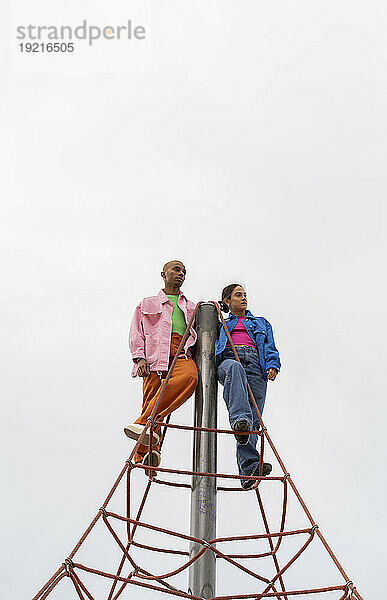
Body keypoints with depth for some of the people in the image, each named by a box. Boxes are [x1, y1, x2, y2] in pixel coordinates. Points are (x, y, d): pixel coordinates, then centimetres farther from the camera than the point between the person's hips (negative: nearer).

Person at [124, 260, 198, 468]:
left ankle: (143, 422, -38)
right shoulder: (147, 304, 29)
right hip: (154, 356, 0)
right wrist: (139, 357, -1)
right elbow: (136, 334, 17)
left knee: (190, 376, -34)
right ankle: (146, 454, -19)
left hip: (182, 354, 0)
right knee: (150, 399, -18)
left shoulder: (191, 308, 35)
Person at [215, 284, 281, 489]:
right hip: (227, 361, -1)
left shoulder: (261, 323, 34)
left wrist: (272, 365, 2)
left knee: (254, 419, -19)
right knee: (234, 367, -41)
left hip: (255, 365, 1)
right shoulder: (221, 325, 34)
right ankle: (239, 419, -58)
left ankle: (248, 469, -31)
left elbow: (270, 348, 22)